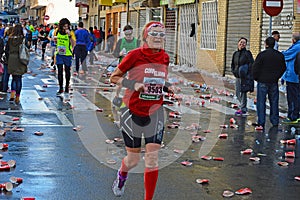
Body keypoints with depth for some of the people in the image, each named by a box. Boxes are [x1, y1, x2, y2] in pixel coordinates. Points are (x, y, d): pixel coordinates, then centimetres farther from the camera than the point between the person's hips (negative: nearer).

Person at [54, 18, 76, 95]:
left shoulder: (71, 33, -10)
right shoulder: (57, 32, 1)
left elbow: (73, 44, -20)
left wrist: (69, 36, -32)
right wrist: (54, 39, -4)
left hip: (67, 55, -2)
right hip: (59, 54, 2)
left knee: (67, 71, 10)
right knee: (59, 71, -1)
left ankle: (67, 87, 26)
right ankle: (61, 88, 6)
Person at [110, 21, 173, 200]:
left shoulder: (165, 57, 1)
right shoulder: (135, 55, -13)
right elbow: (114, 77, -6)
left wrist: (167, 87, -1)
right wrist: (133, 85, -21)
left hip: (155, 113, 3)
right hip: (133, 111, -3)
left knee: (152, 159, -4)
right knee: (133, 160, 10)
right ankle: (122, 175, 46)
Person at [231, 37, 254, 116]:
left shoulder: (247, 53, -8)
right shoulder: (235, 53, 11)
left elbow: (251, 64, -15)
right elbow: (233, 64, 21)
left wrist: (246, 72, -19)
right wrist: (233, 71, 5)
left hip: (244, 77, -7)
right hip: (237, 76, 7)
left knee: (243, 92, -5)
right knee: (237, 93, 12)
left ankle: (243, 110, 4)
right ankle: (243, 107, 27)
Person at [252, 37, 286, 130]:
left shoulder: (262, 54, -11)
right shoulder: (280, 55, 3)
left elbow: (255, 67, -10)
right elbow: (283, 68, 10)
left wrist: (256, 78, 4)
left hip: (263, 82, -4)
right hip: (274, 82, 4)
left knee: (261, 102, 0)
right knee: (274, 102, 12)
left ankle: (261, 123, -3)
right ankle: (275, 122, 16)